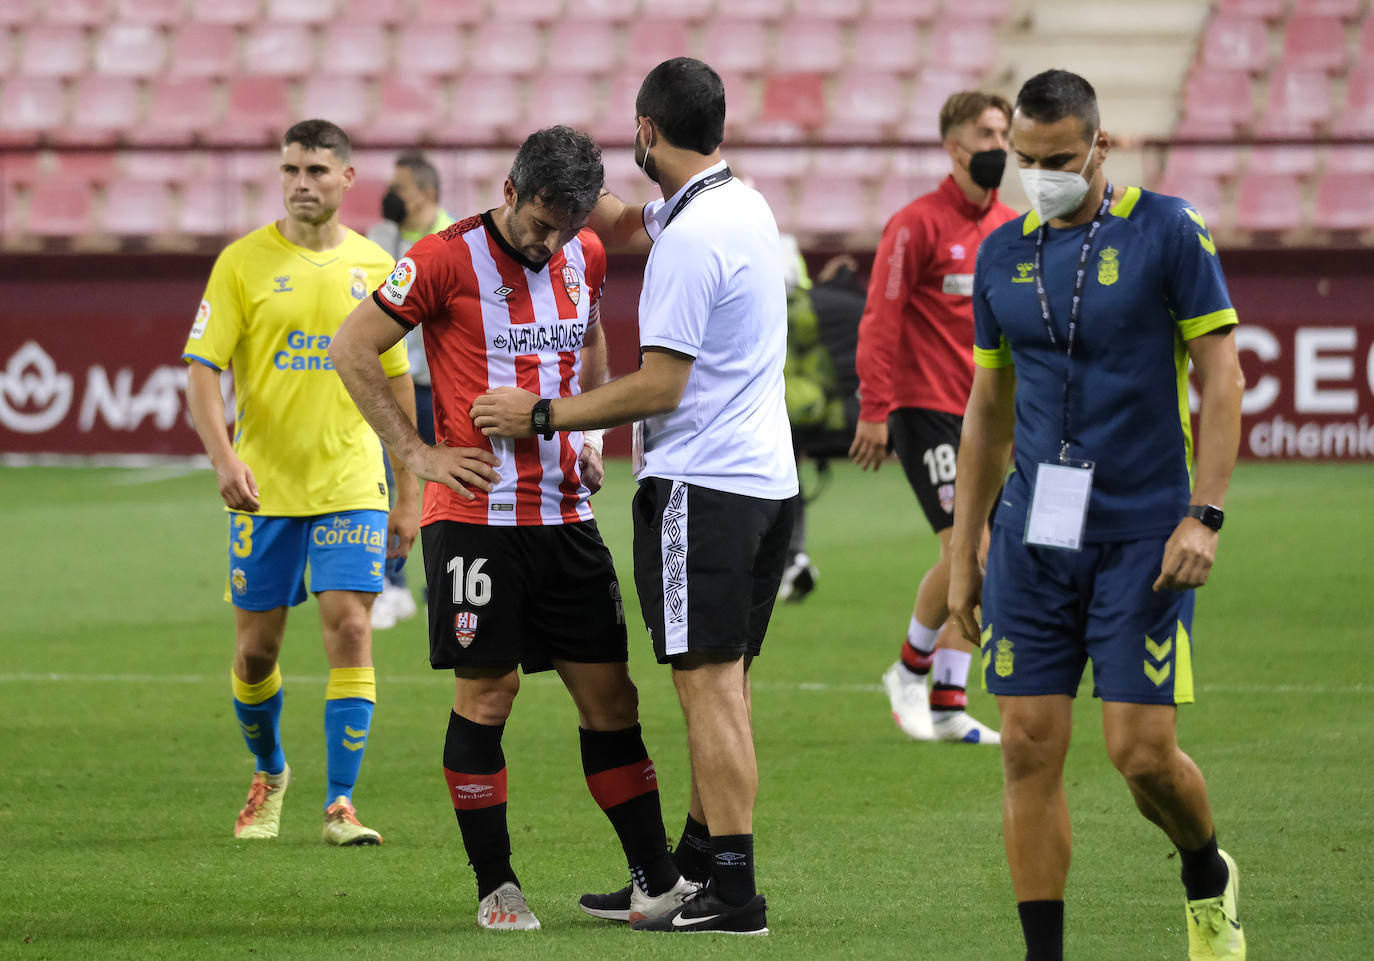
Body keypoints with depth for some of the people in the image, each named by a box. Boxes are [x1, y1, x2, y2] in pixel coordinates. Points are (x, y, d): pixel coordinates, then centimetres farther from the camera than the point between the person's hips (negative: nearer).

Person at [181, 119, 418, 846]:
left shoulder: (375, 267, 5)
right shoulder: (243, 262, -2)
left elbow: (397, 379, 13)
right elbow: (201, 370, -6)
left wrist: (408, 493, 12)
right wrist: (223, 457, -22)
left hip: (351, 483, 1)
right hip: (263, 485, -1)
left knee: (350, 629, -12)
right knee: (256, 645, 5)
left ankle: (340, 802, -9)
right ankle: (269, 774, 32)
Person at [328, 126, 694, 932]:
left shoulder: (585, 258, 9)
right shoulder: (448, 259, -9)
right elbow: (352, 350, -4)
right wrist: (418, 452, -7)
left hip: (566, 516, 5)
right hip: (477, 514, -5)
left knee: (609, 692, 4)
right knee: (486, 692, -2)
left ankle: (657, 880, 7)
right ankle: (496, 887, 7)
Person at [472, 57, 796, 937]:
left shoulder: (690, 239, -17)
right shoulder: (744, 206, 12)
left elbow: (661, 386, -17)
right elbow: (623, 223, 27)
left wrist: (540, 416, -9)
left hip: (699, 485, -9)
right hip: (765, 477, 9)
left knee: (711, 686, -8)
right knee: (722, 687, 13)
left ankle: (734, 892, -10)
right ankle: (693, 868, 20)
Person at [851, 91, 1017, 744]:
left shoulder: (1013, 230, 11)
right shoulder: (919, 223, -8)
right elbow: (880, 318, -11)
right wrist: (875, 409, -16)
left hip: (984, 414, 7)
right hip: (925, 405, -7)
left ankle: (948, 705, 10)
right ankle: (911, 669, 7)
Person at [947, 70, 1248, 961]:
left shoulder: (1167, 233, -4)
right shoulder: (1003, 253, 9)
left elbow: (1221, 376, -4)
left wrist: (1204, 515, -13)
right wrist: (963, 550, 15)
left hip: (1142, 534, -4)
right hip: (1035, 535, 4)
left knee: (1143, 752, -6)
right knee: (1030, 747, -2)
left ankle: (1209, 882, 25)